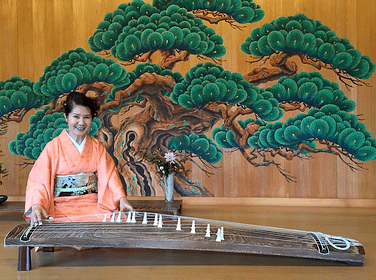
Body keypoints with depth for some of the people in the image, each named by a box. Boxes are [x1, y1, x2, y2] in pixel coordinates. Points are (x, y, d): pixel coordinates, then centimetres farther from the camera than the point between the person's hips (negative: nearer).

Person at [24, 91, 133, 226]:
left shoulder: (96, 146, 9)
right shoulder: (53, 147, -2)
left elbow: (108, 174, 2)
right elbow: (40, 180, -7)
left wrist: (121, 198, -14)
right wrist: (36, 205, -26)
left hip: (94, 204, 3)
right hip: (63, 207, -3)